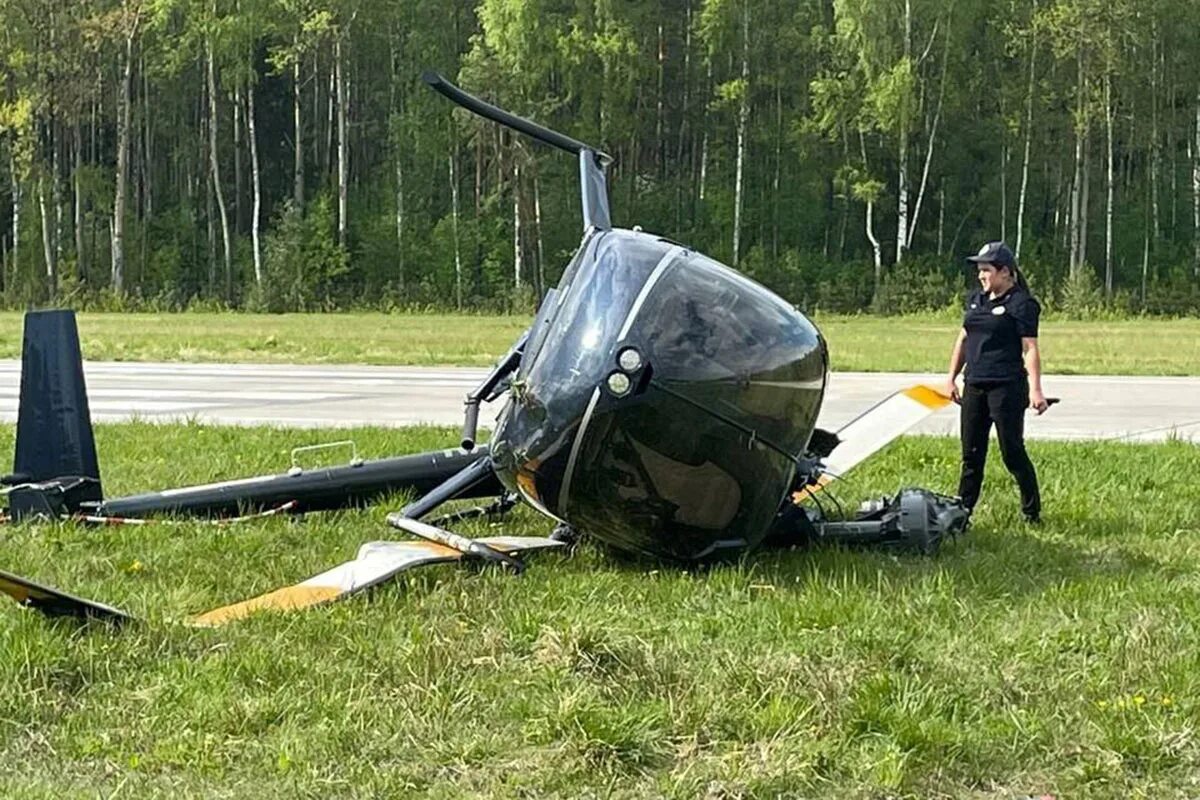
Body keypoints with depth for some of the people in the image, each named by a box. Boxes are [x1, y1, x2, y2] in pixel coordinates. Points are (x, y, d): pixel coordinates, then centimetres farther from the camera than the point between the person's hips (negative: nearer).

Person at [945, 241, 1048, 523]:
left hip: (1006, 387, -7)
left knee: (1013, 452, -2)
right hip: (974, 385, 7)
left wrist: (1035, 389, -19)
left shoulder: (1021, 304, -7)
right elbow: (963, 340, 21)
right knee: (971, 454, 10)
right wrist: (952, 378, 19)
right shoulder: (976, 300, 14)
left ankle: (1032, 512, 9)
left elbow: (1030, 349, -12)